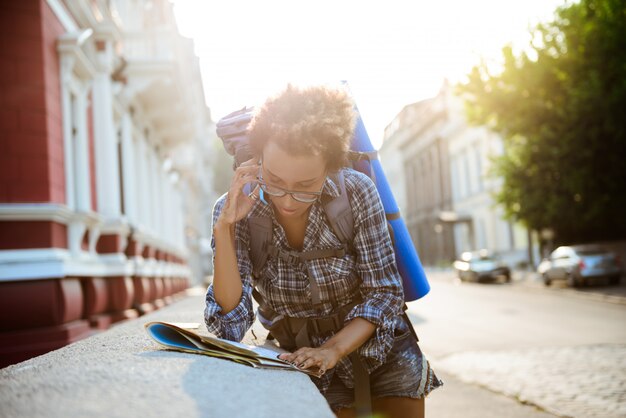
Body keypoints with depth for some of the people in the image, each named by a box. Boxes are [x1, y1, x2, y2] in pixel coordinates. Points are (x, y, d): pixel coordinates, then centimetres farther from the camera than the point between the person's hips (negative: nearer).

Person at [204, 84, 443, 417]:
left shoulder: (357, 192, -19)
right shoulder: (234, 211, -18)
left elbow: (384, 294, -13)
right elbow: (230, 327, -22)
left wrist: (333, 349, -30)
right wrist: (224, 229, -31)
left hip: (384, 352, 1)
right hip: (309, 363, 0)